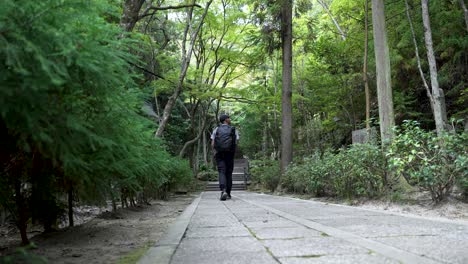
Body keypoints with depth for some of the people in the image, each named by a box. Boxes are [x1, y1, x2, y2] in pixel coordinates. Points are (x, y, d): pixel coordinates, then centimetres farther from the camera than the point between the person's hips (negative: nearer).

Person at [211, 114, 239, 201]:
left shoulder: (216, 130, 7)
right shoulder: (234, 130, 4)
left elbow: (212, 143, 0)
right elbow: (236, 143, -3)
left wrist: (215, 152, 13)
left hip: (219, 154, 0)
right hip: (230, 154, 0)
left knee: (221, 172, -6)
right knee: (229, 173, 10)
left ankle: (223, 191, -28)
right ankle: (228, 194, 14)